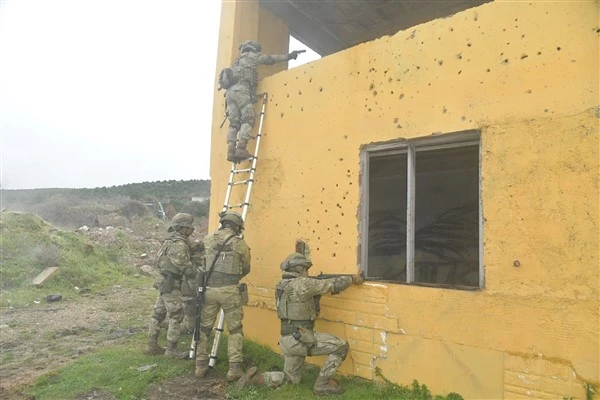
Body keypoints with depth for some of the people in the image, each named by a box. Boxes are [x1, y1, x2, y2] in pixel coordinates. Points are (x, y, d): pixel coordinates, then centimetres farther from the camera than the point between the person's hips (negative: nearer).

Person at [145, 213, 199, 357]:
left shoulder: (171, 240, 12)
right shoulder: (179, 244, -20)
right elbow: (186, 268, -22)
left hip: (164, 282, 10)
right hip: (170, 284, -10)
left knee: (158, 313, 15)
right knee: (176, 316, -2)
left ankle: (152, 346, 25)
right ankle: (171, 349, 5)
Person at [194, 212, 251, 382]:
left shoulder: (207, 239, 4)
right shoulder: (240, 243, -2)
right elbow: (246, 269, 9)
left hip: (209, 289, 3)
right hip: (230, 291, -2)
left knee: (204, 327, 18)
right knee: (235, 330, 11)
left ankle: (200, 365, 25)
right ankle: (234, 368, 9)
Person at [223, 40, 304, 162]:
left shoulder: (237, 61, 37)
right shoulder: (250, 56, 16)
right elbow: (270, 59, 15)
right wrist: (288, 56, 21)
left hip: (230, 91, 8)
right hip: (241, 90, -8)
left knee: (234, 123, 0)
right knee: (248, 119, -13)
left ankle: (231, 151, -12)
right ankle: (241, 149, -26)